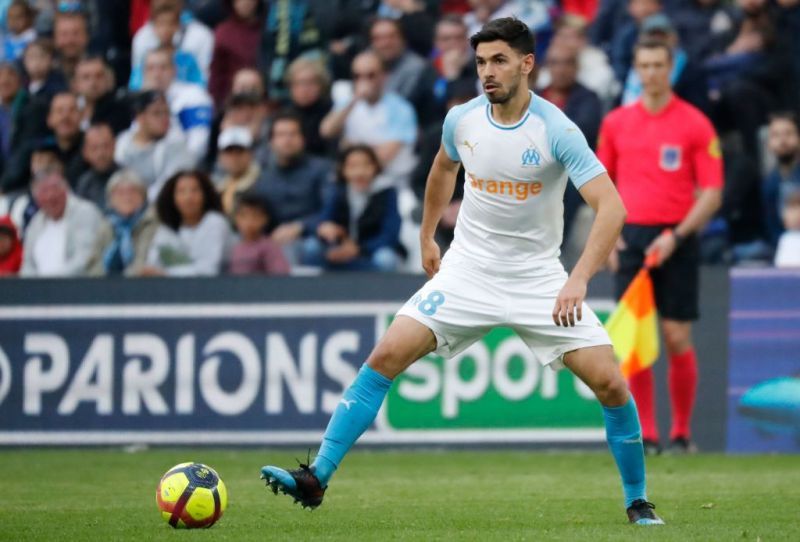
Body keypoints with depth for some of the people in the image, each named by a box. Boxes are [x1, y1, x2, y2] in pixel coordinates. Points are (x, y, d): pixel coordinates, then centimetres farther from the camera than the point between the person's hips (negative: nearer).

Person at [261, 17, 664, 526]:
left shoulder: (556, 130, -18)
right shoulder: (462, 120, -4)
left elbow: (611, 207, -25)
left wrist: (578, 280, -36)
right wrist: (427, 236, 27)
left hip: (539, 276, -3)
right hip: (468, 270, 3)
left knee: (609, 382, -12)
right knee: (387, 355, -13)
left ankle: (637, 502, 9)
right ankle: (316, 478, -10)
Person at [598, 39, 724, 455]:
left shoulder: (695, 124, -1)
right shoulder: (615, 123, 9)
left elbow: (712, 194, -4)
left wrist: (676, 236, -14)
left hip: (675, 241, -2)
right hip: (630, 238, 2)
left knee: (677, 339, -3)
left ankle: (682, 431, 9)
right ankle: (645, 433, 1)